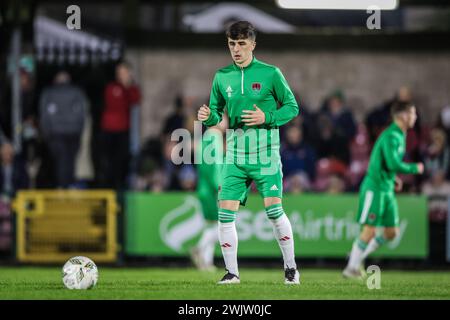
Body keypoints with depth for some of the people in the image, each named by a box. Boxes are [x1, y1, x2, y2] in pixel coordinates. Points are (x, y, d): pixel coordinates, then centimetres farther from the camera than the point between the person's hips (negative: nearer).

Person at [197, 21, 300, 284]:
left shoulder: (270, 73, -4)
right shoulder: (222, 77, 6)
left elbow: (292, 107, 0)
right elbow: (217, 112, 13)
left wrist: (266, 118, -16)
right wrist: (208, 117, -11)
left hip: (265, 153, -4)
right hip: (235, 154, 4)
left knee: (274, 209, -11)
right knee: (226, 213, -4)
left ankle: (291, 267, 7)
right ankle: (232, 272, 9)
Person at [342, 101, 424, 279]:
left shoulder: (400, 136, 14)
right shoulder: (390, 136, -17)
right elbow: (394, 164, -27)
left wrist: (393, 178, 10)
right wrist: (415, 168, -13)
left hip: (387, 189, 9)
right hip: (374, 188, -9)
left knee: (391, 233, 7)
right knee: (370, 231, -9)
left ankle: (359, 257, 18)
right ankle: (351, 268, 0)